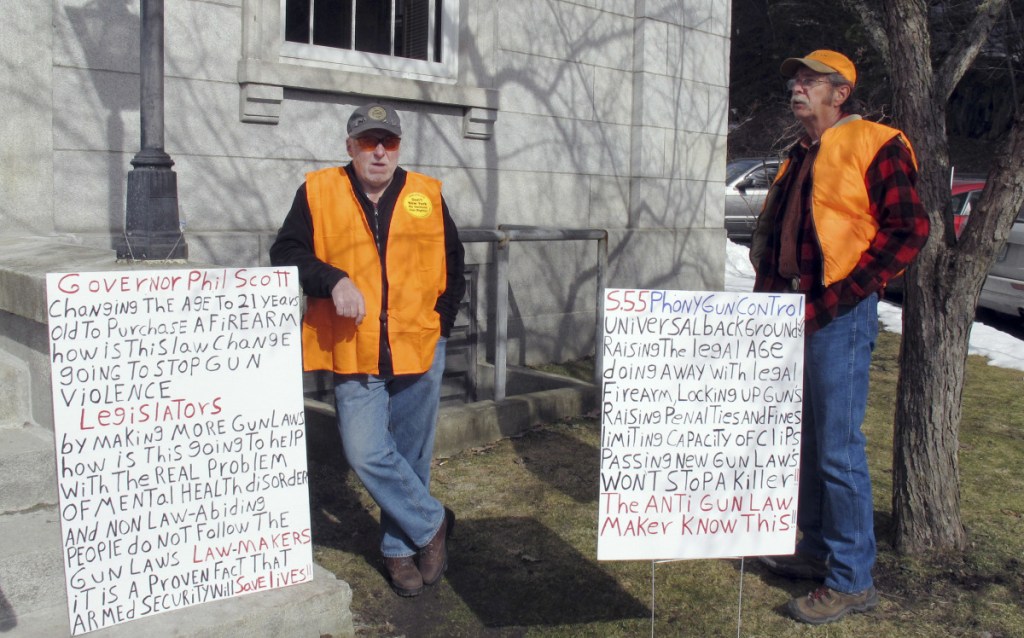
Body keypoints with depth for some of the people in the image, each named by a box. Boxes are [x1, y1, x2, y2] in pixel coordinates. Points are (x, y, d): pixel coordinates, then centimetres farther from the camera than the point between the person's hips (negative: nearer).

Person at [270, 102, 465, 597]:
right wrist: (333, 280, -17)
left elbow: (452, 264, 17)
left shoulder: (426, 195, 8)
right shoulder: (318, 192, 2)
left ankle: (400, 547, 29)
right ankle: (431, 523, 14)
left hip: (420, 351, 2)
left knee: (410, 456, 10)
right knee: (367, 454, -9)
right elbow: (286, 252, -1)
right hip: (353, 354, -1)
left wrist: (442, 320, 9)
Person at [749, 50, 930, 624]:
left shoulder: (874, 146, -7)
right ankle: (815, 550, 30)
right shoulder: (800, 158, 18)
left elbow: (908, 231, -14)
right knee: (805, 442, 15)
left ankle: (852, 579, 6)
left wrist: (835, 298, -17)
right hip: (792, 316, 9)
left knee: (838, 449, -5)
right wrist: (768, 292, 11)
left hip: (838, 318, -8)